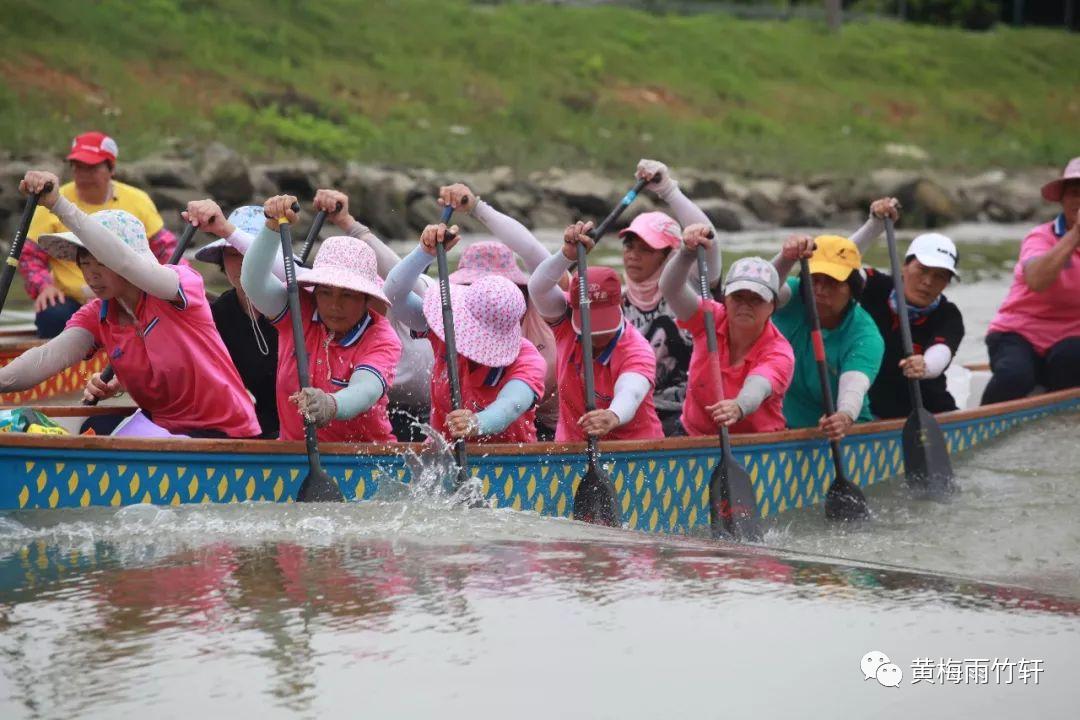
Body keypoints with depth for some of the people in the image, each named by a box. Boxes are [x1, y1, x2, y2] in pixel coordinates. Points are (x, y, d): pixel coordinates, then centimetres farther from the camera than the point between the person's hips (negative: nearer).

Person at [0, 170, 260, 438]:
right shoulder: (95, 317, 2)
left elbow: (125, 261, -35)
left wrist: (58, 204, -42)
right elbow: (49, 357, -17)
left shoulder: (183, 282, -14)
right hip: (161, 427, 6)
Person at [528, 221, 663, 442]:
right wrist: (568, 254, -35)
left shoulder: (637, 349, -15)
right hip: (572, 449, 0)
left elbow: (630, 393, -35)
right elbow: (538, 288, -19)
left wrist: (613, 417, -57)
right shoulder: (567, 325, -2)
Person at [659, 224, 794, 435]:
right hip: (694, 438, 2)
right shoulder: (711, 320, -3)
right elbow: (670, 289, -17)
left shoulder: (779, 353, -14)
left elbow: (756, 388, -36)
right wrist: (688, 252, -35)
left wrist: (739, 408, -59)